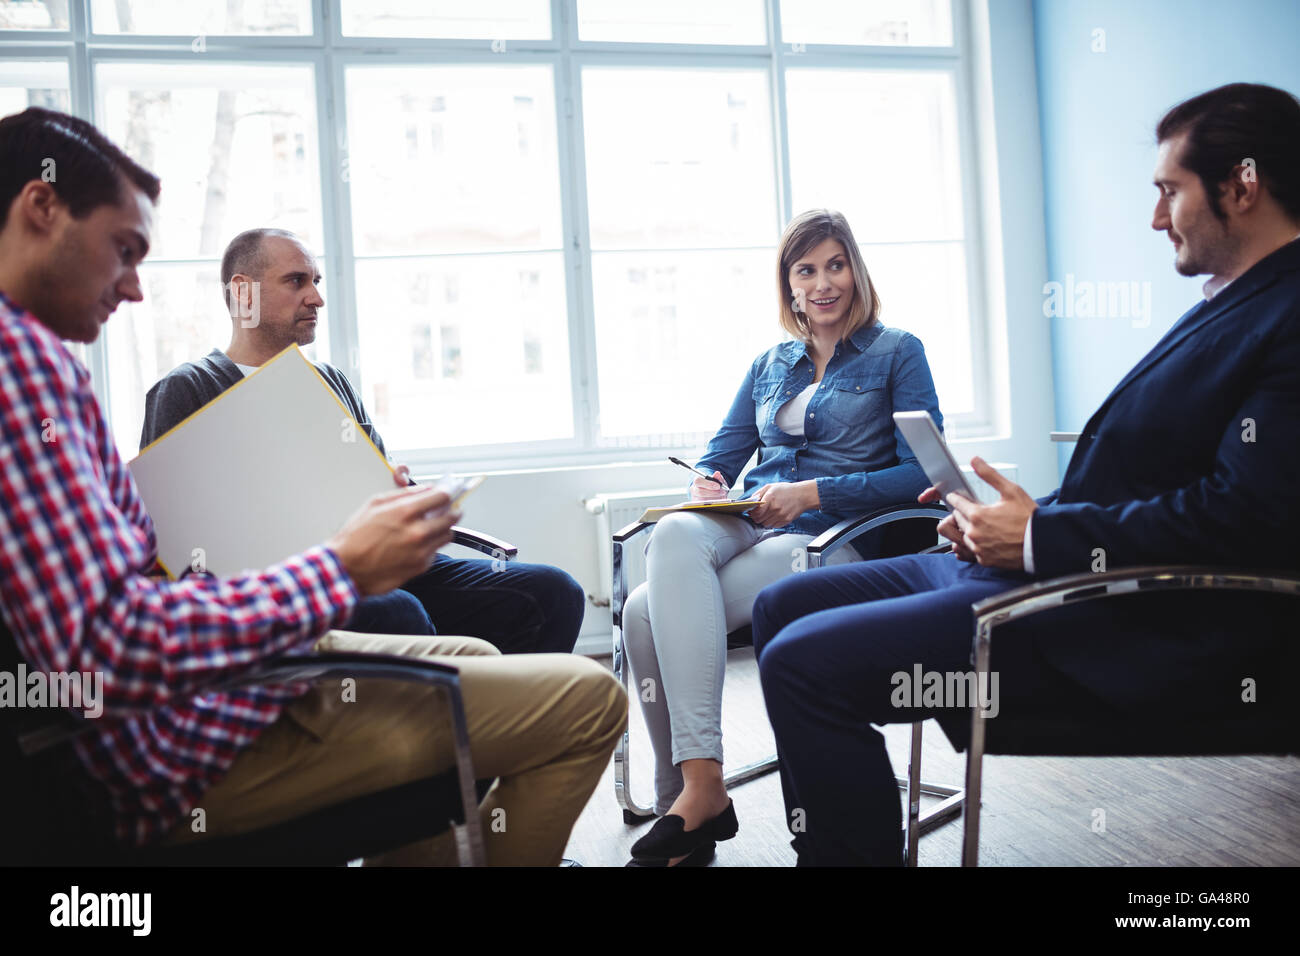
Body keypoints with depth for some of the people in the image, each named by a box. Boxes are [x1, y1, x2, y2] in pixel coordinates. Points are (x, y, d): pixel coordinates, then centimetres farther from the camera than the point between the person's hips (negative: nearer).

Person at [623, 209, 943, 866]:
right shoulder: (769, 366, 24)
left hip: (834, 538, -5)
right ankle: (696, 787, -31)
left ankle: (694, 789, -22)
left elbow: (922, 473, -1)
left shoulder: (897, 353, 10)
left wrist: (815, 492, -12)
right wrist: (706, 485, -4)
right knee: (675, 534, -34)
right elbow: (721, 454, 22)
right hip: (749, 528, 5)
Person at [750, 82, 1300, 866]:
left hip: (1145, 634, -11)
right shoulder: (1227, 304, 19)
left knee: (803, 662, -22)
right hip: (1048, 568, 11)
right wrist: (1017, 519, 5)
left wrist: (1040, 536, -16)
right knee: (785, 606, 11)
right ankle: (837, 845, 17)